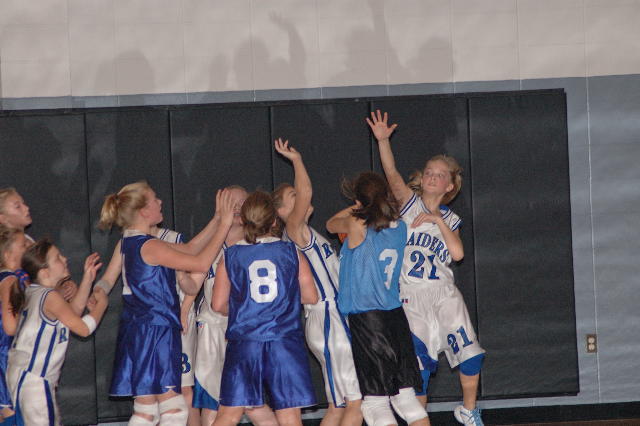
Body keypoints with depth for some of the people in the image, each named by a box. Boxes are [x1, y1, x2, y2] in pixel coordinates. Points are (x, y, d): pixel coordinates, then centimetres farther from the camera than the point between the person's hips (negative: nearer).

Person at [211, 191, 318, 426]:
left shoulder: (231, 256, 1)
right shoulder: (290, 252, 2)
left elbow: (218, 304, 3)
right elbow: (311, 297, 6)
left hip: (243, 345, 0)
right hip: (285, 342, 0)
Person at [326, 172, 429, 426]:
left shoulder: (357, 226, -11)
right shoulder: (399, 227, 5)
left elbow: (331, 224, 11)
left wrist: (356, 207, 21)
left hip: (366, 320, -6)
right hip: (396, 317, 6)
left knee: (375, 401, -4)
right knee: (406, 395, 12)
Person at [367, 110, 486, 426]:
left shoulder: (449, 219, 11)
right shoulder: (410, 202, 5)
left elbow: (457, 253, -6)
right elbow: (392, 175, -14)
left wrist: (438, 220, -10)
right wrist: (383, 140, -29)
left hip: (444, 293, 3)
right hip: (411, 296, -3)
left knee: (470, 353, -2)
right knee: (418, 362, -4)